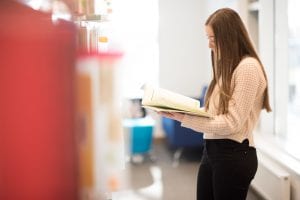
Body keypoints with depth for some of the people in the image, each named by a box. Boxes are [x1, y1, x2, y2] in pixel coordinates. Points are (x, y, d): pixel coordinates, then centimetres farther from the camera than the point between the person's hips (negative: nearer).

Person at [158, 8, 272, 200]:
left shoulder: (248, 67, -14)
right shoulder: (229, 66, 15)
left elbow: (231, 123, -18)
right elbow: (216, 114, 12)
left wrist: (183, 118, -18)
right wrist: (183, 112, 0)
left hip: (234, 155, -8)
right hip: (212, 150, 8)